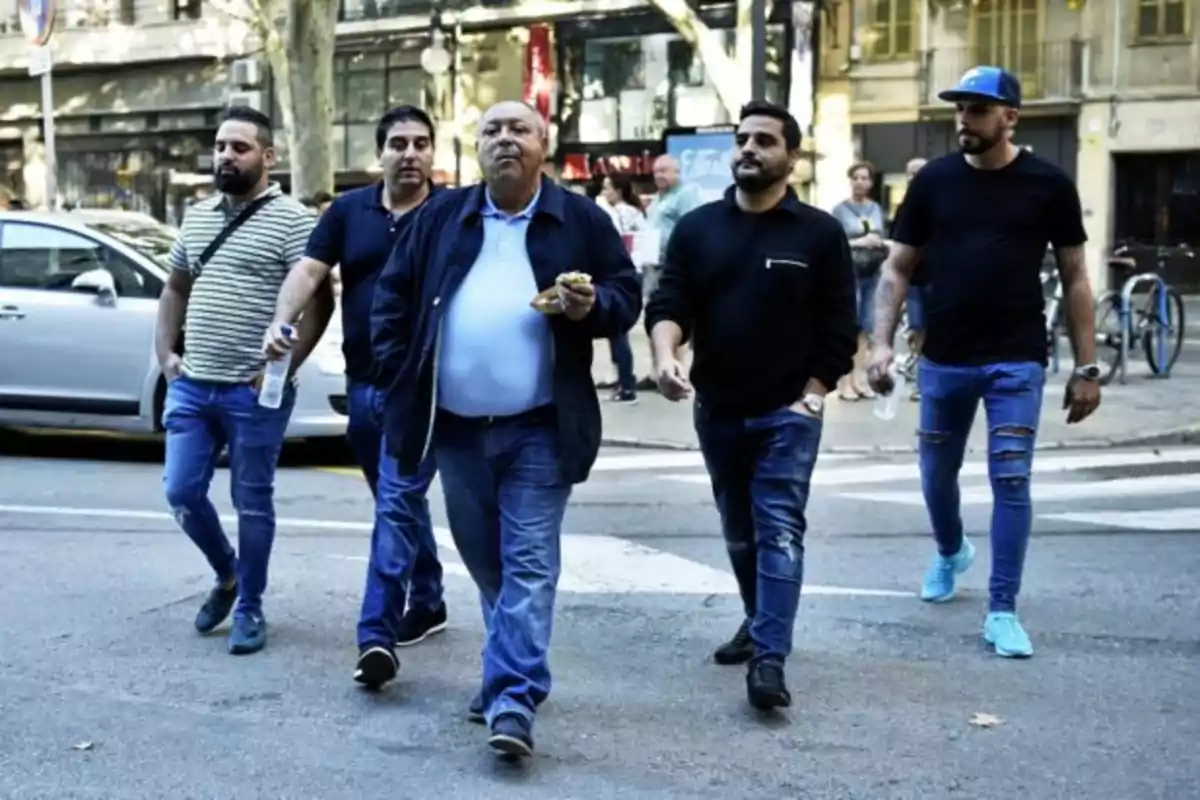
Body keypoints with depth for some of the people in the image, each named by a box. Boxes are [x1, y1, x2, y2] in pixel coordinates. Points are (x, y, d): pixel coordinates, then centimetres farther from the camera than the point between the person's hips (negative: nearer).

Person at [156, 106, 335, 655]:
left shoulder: (291, 219, -8)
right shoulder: (197, 217, 13)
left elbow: (319, 301, -12)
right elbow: (175, 288, 23)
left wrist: (284, 367, -17)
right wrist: (165, 352, 11)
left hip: (253, 392, -6)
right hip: (191, 385, 6)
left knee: (252, 503, 4)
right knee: (181, 492, 6)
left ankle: (249, 608, 18)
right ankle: (226, 574, 31)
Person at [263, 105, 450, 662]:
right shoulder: (348, 210, 7)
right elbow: (309, 269, -1)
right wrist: (280, 323, -19)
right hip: (363, 383, 5)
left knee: (396, 505, -9)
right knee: (400, 501, 17)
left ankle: (376, 634, -9)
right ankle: (427, 604, 33)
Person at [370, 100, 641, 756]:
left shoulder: (581, 220, 1)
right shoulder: (441, 216, 8)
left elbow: (627, 296, 5)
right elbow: (393, 295, 11)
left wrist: (593, 306, -17)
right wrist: (399, 374, 2)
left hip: (539, 429, -3)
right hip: (457, 427, 4)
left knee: (528, 564, -5)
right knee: (484, 561, 15)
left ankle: (514, 697, -4)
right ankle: (511, 667, 33)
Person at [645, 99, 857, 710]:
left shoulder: (819, 233, -2)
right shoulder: (697, 227, 4)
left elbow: (837, 326, -2)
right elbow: (668, 303, -4)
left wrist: (813, 394, -9)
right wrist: (666, 354, -24)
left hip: (787, 410, -3)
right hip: (716, 409, 4)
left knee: (779, 529, -11)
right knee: (740, 530, 16)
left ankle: (770, 659, -13)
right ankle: (758, 621, 35)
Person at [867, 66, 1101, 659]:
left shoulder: (1048, 184, -2)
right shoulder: (934, 180, 1)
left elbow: (1074, 277, 2)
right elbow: (898, 268, 3)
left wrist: (1086, 367, -2)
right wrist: (882, 343, -10)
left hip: (1017, 361, -2)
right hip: (943, 359, 2)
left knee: (1011, 480, -4)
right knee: (937, 473, 15)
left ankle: (1002, 610, 6)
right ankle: (950, 553, 45)